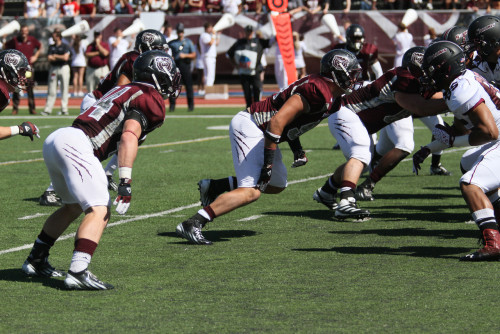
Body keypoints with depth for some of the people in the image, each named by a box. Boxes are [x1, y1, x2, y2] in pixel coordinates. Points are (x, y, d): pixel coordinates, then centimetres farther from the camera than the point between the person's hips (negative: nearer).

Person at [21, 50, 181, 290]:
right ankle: (77, 273, -29)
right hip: (76, 145, -9)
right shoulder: (151, 101, -2)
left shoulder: (124, 90, 26)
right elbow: (128, 137, -16)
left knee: (73, 206, 27)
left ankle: (35, 261, 34)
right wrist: (125, 182, -21)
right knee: (99, 211, -14)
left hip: (55, 139, 9)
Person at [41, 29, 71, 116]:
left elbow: (65, 57, -11)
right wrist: (60, 58, -6)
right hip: (53, 69, 3)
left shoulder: (65, 46, 1)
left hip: (64, 68, -3)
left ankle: (64, 109, 2)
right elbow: (49, 58, 3)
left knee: (64, 89, -2)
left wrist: (55, 56, -1)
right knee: (51, 90, 1)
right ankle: (48, 109, 0)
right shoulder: (51, 47, 13)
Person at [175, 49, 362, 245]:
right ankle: (192, 224, -22)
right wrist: (268, 162, -25)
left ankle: (214, 187, 24)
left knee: (277, 185, 20)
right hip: (249, 127, -11)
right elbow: (277, 121, -27)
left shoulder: (332, 96, 10)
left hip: (258, 131, 11)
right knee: (251, 192, -20)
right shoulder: (317, 90, -22)